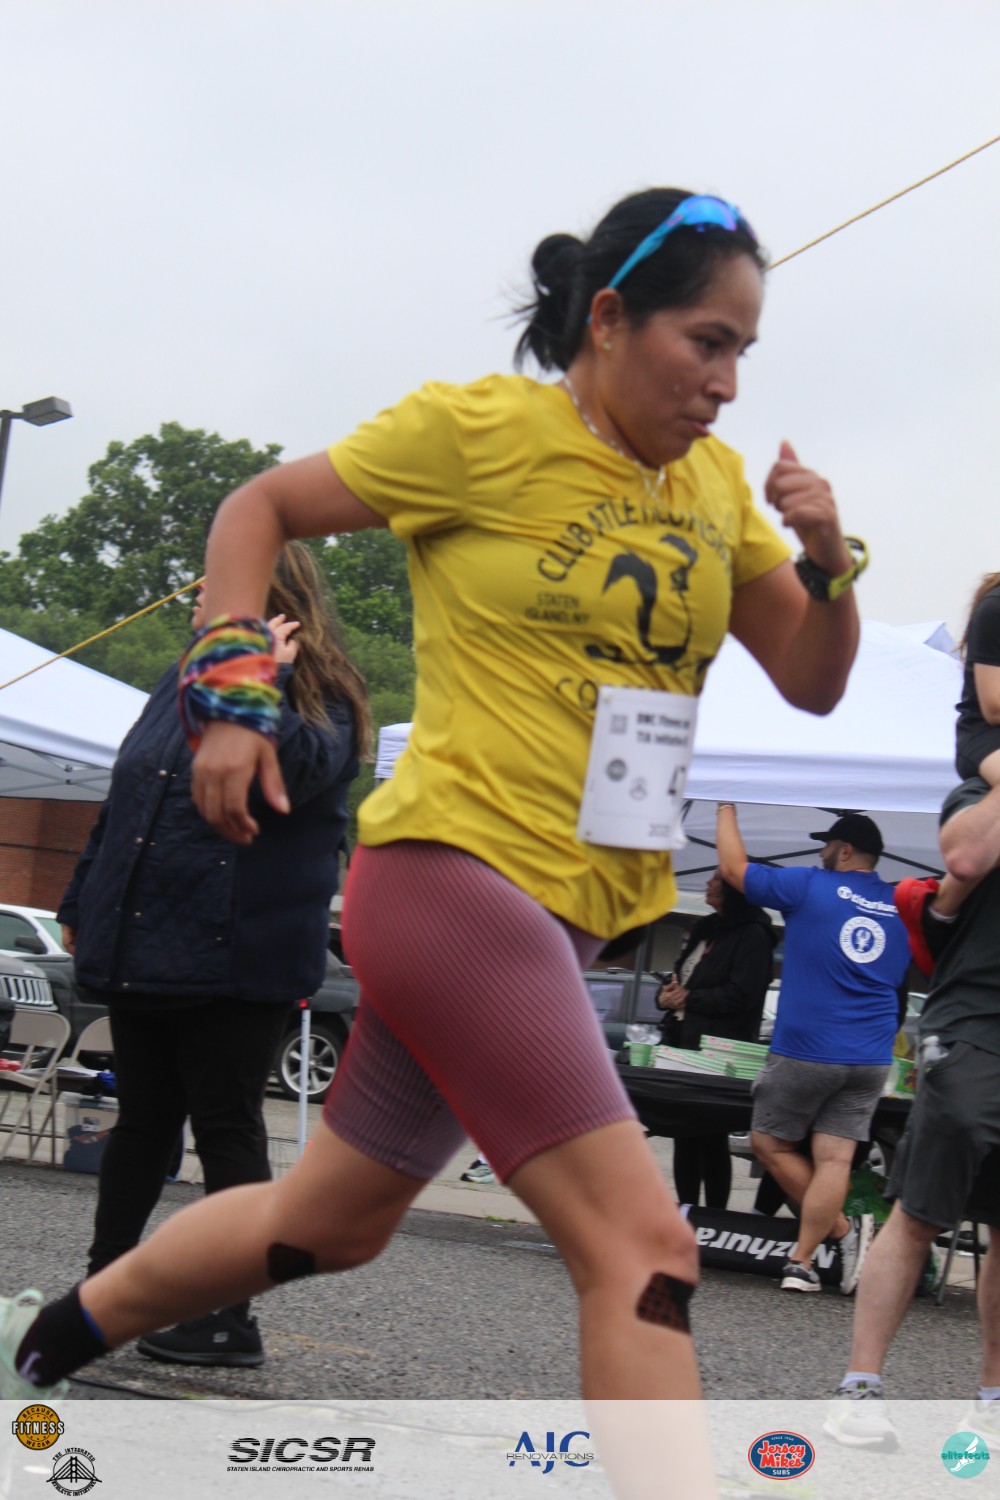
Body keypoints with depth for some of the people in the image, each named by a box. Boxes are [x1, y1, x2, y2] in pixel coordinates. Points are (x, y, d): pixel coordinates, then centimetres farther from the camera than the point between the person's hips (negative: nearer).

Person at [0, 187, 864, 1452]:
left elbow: (812, 683, 14)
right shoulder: (479, 428, -8)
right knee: (641, 1244, -17)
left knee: (331, 1222, 21)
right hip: (455, 872, -8)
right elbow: (258, 509, 3)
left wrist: (826, 561, -5)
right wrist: (233, 689, -9)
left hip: (570, 915, 8)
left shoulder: (715, 484, 9)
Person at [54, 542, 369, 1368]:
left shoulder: (321, 700, -5)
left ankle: (230, 1320, 5)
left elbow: (293, 774, -28)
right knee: (142, 1122, 14)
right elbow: (121, 802, 22)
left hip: (233, 958, -7)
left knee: (226, 1129, -2)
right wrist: (83, 904, 23)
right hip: (139, 950, 7)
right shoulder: (185, 680, 16)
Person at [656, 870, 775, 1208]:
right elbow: (679, 978, 26)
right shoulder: (704, 931, 20)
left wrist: (688, 999, -10)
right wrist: (666, 997, 4)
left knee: (711, 1138, -5)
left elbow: (739, 996, -17)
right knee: (684, 1135, 9)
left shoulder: (752, 936, -7)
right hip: (683, 1046, 8)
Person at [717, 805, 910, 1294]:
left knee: (770, 1144, 9)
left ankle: (843, 1230, 3)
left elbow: (734, 867, 5)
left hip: (806, 1051, -5)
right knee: (834, 1159, 1)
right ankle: (803, 1259, -2)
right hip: (871, 1060, 5)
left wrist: (726, 809, 16)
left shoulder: (811, 887, -4)